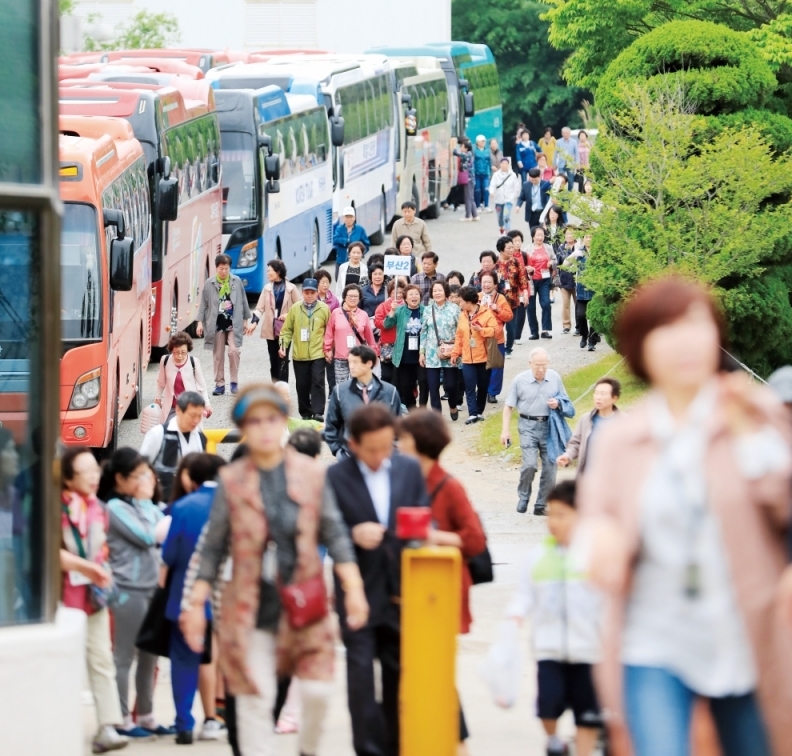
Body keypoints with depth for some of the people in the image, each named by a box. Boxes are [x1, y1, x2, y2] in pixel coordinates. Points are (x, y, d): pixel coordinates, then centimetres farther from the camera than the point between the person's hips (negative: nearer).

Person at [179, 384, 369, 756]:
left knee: (317, 690, -4)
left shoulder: (312, 474, 1)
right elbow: (212, 547, 5)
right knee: (255, 698, -1)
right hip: (250, 607, -1)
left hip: (303, 600, 1)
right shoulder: (232, 481, 0)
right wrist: (195, 603, 3)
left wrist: (353, 588, -4)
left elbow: (335, 534, 5)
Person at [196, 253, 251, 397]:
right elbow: (203, 304, 4)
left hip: (233, 323, -1)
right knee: (218, 355, 4)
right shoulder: (209, 284, 1)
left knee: (234, 350, -13)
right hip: (216, 324, 1)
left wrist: (245, 320, 10)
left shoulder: (237, 281, 3)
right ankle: (220, 384, 12)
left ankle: (234, 382, -1)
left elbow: (243, 301, 9)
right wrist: (200, 322, -2)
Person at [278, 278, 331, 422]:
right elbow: (287, 330, 6)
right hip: (299, 355, 2)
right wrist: (283, 345, -6)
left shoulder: (324, 309, -1)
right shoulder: (295, 309, 2)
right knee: (302, 385, 9)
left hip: (318, 354, -2)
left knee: (317, 382, -12)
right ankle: (305, 413, 19)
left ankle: (318, 412, -12)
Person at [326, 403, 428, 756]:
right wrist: (353, 535, -23)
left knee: (398, 672, 10)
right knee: (361, 671, -6)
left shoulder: (409, 470, 5)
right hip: (359, 592, -3)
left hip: (400, 591, 3)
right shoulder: (336, 477, -5)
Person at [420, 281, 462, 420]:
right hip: (432, 354, 2)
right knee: (433, 386, -2)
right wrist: (421, 352, 5)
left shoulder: (454, 309, -1)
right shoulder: (427, 310, 7)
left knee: (450, 384, 2)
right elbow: (423, 332, 10)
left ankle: (453, 407, 31)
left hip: (450, 355, -2)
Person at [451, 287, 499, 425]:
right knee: (469, 387, -7)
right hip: (468, 359, 3)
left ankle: (479, 412, 21)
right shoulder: (463, 315, 8)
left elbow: (494, 331, -16)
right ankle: (473, 414, -11)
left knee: (483, 386, 8)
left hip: (484, 357, -3)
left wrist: (480, 329, -27)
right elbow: (459, 336, 12)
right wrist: (455, 353, 8)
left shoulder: (486, 314, -8)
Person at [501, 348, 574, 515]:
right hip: (528, 426, -3)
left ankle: (541, 505, 15)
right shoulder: (520, 380, -4)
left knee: (550, 467, 3)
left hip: (550, 426, 3)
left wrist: (558, 404, -7)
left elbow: (566, 402, 16)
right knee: (530, 464, -17)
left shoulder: (555, 378, 3)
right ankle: (523, 498, 6)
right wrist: (505, 430, -3)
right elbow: (509, 406, 3)